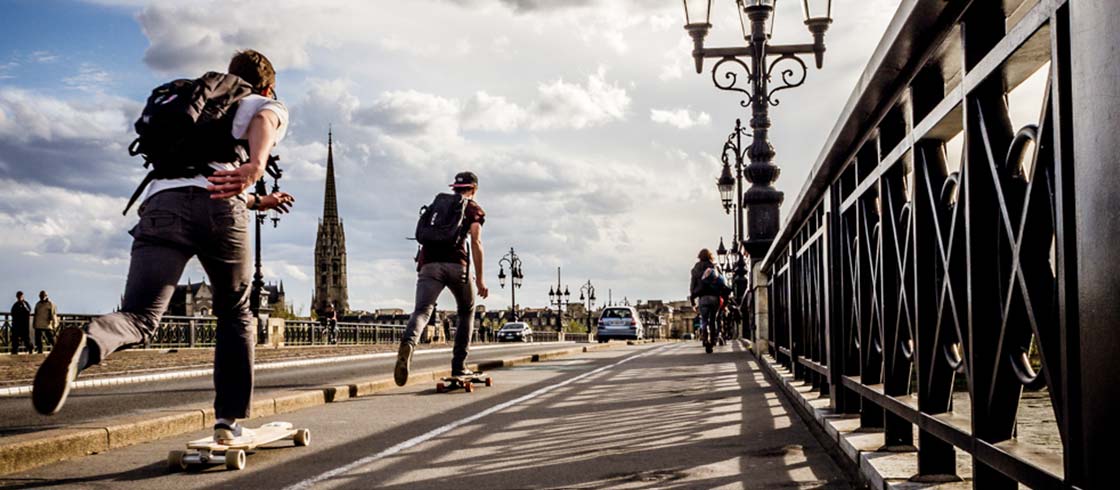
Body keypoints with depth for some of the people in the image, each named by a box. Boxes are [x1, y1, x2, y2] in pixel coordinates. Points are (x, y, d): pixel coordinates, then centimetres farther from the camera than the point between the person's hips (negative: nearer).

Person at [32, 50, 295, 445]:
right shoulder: (271, 107, 24)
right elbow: (263, 123, -4)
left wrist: (258, 202, 65)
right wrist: (255, 167, -25)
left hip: (163, 202, 3)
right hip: (220, 208, -3)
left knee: (139, 317, -10)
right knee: (236, 316, 17)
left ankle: (83, 346, -44)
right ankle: (229, 420, 15)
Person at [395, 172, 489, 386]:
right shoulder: (474, 209, 14)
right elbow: (475, 242, -1)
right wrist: (480, 278, -2)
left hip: (429, 264, 2)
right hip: (457, 265, -2)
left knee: (422, 311, -13)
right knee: (467, 311, 20)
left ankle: (408, 343, -47)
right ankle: (459, 365, 15)